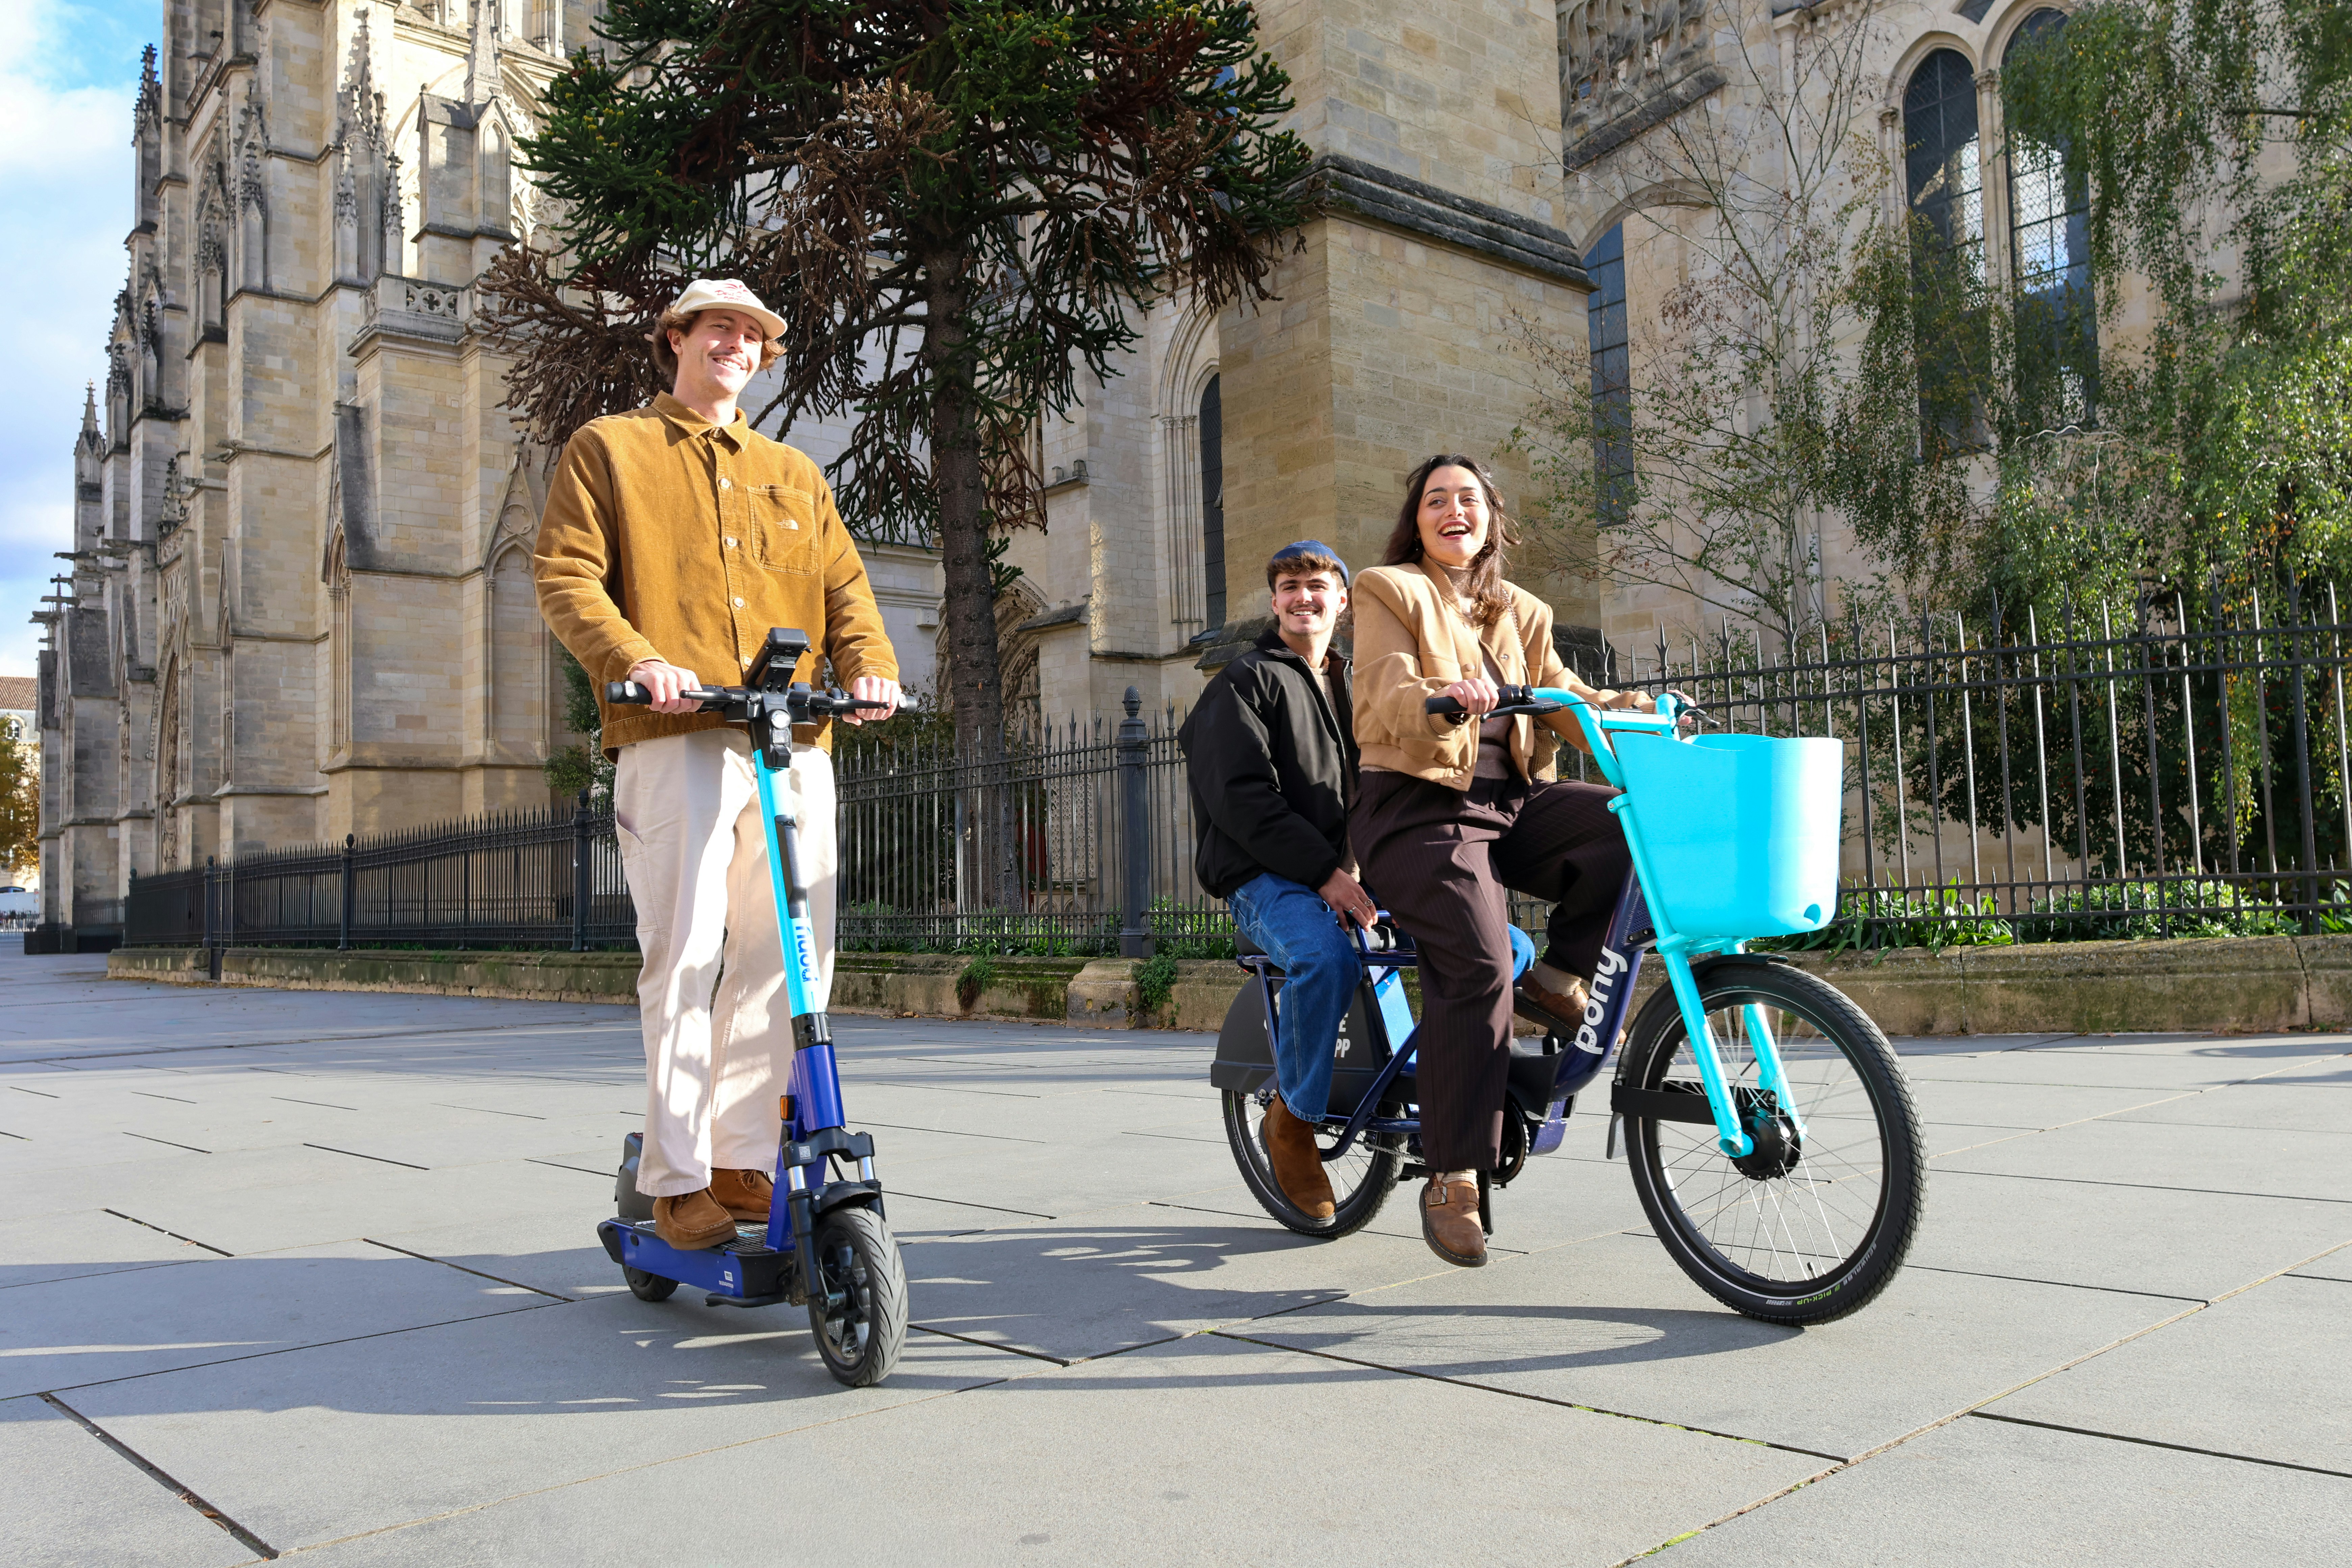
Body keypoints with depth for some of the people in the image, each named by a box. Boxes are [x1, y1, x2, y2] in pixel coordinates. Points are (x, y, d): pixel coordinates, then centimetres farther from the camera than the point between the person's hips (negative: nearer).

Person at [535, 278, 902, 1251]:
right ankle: (677, 1179, 2)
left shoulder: (794, 475, 27)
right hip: (675, 737, -4)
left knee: (786, 960, 1)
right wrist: (635, 661, -16)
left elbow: (842, 583, 16)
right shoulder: (608, 449, 15)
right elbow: (565, 575, 3)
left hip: (795, 742, 4)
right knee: (684, 958, -8)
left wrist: (869, 662, -7)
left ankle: (742, 1159, 13)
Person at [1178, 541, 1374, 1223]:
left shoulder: (1353, 684, 22)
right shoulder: (1246, 682, 1)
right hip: (1266, 876, -6)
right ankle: (1292, 1121, -17)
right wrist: (1323, 871, -22)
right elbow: (1243, 799, -11)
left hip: (1350, 869, 6)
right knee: (1327, 957, -38)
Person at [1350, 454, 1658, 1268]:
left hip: (1515, 801, 5)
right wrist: (1442, 697, -34)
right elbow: (1389, 690, -12)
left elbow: (1561, 696, 10)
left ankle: (1561, 975, -2)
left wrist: (1627, 708, -9)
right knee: (1478, 964, -25)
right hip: (1421, 806, -5)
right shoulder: (1387, 592, 5)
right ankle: (1453, 1179, -18)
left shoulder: (1521, 613, 22)